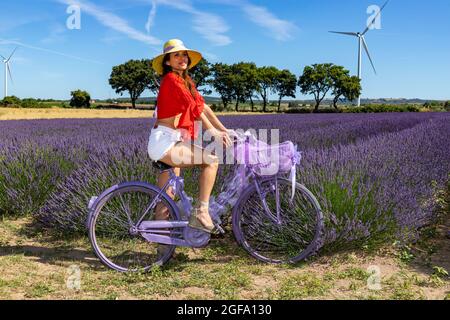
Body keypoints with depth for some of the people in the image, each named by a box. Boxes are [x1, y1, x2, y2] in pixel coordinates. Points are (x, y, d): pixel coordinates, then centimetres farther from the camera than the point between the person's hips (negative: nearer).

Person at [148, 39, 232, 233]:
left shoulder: (186, 81, 17)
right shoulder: (171, 79, -12)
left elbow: (203, 106, 12)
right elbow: (193, 107, -19)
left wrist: (224, 130, 5)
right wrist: (213, 131, -19)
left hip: (171, 142, 10)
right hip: (164, 141, -10)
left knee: (166, 200, 15)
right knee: (212, 160, -18)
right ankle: (200, 213, -13)